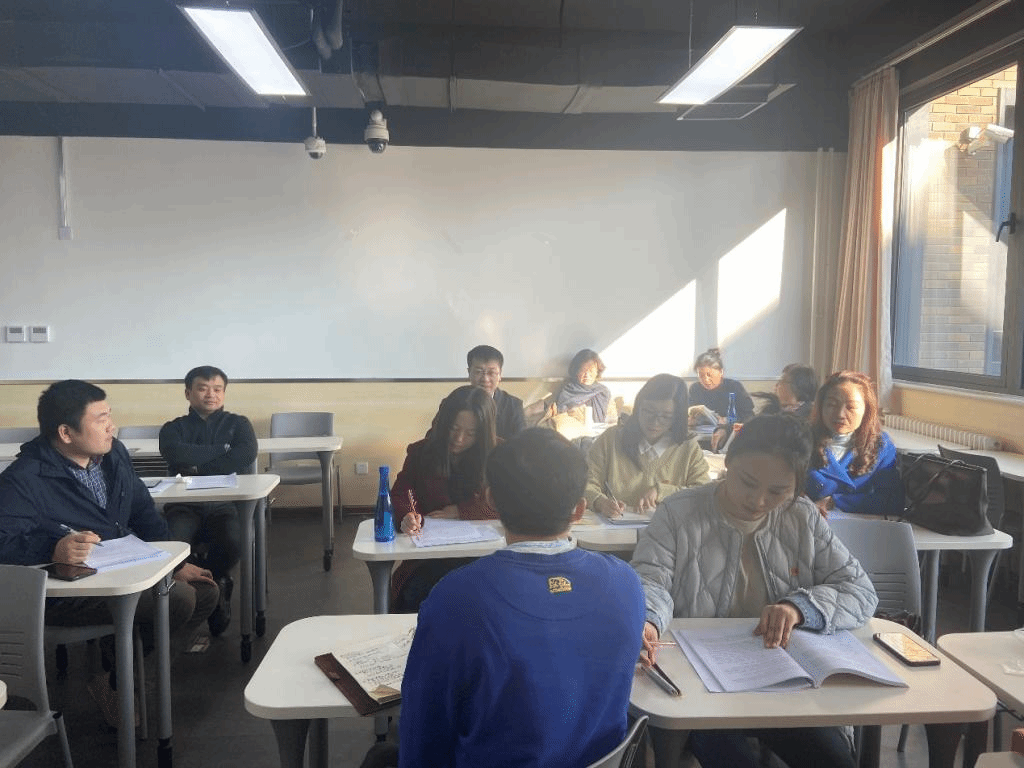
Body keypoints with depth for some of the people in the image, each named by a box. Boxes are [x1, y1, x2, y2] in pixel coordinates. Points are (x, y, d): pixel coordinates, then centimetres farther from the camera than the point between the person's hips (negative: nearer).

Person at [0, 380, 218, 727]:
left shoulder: (114, 455, 3)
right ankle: (109, 676, -1)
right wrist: (54, 550, -46)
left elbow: (144, 512, 11)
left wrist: (174, 564, 6)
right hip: (64, 592, -8)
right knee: (178, 600, -24)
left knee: (205, 591, 2)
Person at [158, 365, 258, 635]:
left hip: (226, 504, 0)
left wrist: (199, 468, -6)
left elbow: (247, 454, -5)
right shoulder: (174, 428, 18)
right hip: (184, 506, 1)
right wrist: (222, 449, -2)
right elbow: (174, 453, -6)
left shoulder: (237, 424, 17)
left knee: (232, 542, -33)